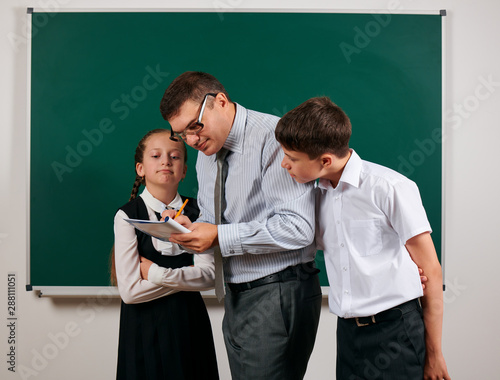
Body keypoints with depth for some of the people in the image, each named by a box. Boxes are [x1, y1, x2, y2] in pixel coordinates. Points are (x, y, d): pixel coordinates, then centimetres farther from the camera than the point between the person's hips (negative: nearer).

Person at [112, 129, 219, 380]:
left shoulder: (196, 212, 1)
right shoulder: (127, 215, -10)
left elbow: (209, 275, -9)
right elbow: (130, 291, -16)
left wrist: (156, 273, -17)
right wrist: (186, 277, -11)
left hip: (190, 322, 3)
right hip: (145, 325, -3)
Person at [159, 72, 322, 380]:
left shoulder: (273, 137, -16)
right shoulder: (206, 154, 11)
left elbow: (298, 227, -24)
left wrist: (220, 237, -23)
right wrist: (189, 228, -3)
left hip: (278, 296, -8)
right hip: (236, 297, 8)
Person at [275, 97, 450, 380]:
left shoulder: (390, 187, -12)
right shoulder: (319, 195, 7)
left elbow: (431, 271, -8)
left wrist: (434, 353, -6)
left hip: (395, 329, -5)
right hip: (348, 332, 6)